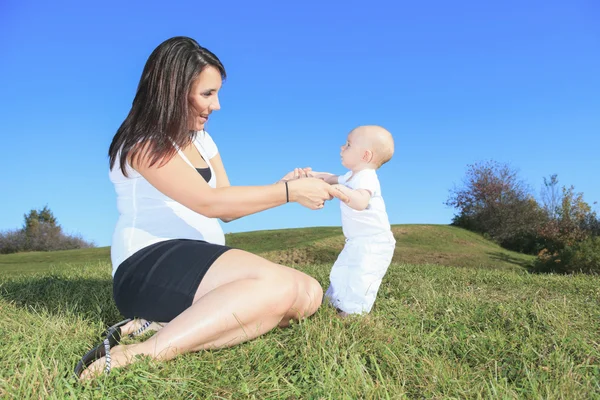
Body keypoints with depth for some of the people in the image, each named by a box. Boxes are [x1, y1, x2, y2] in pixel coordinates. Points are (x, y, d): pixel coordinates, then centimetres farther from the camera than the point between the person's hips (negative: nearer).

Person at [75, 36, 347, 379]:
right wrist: (289, 192, -17)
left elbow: (228, 208, 12)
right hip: (149, 268, -9)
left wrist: (283, 186, -3)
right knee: (280, 285, -30)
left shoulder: (202, 140, 17)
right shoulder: (143, 143, -8)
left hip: (201, 266, 9)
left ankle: (172, 324, -21)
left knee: (309, 293, -10)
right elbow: (209, 202, -20)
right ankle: (144, 353, -31)